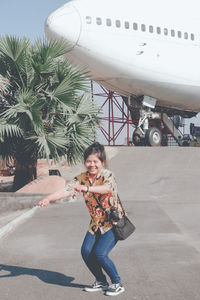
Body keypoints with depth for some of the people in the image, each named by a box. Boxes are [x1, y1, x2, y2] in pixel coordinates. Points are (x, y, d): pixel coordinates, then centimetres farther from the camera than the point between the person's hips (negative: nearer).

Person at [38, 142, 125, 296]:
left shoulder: (108, 175, -18)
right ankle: (101, 282, 18)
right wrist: (49, 198, -34)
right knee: (86, 252, -5)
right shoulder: (82, 178, -3)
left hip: (114, 222, -6)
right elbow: (66, 190, -15)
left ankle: (117, 283, 4)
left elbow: (106, 188, -41)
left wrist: (87, 188, -59)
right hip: (96, 223, 6)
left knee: (100, 253, -18)